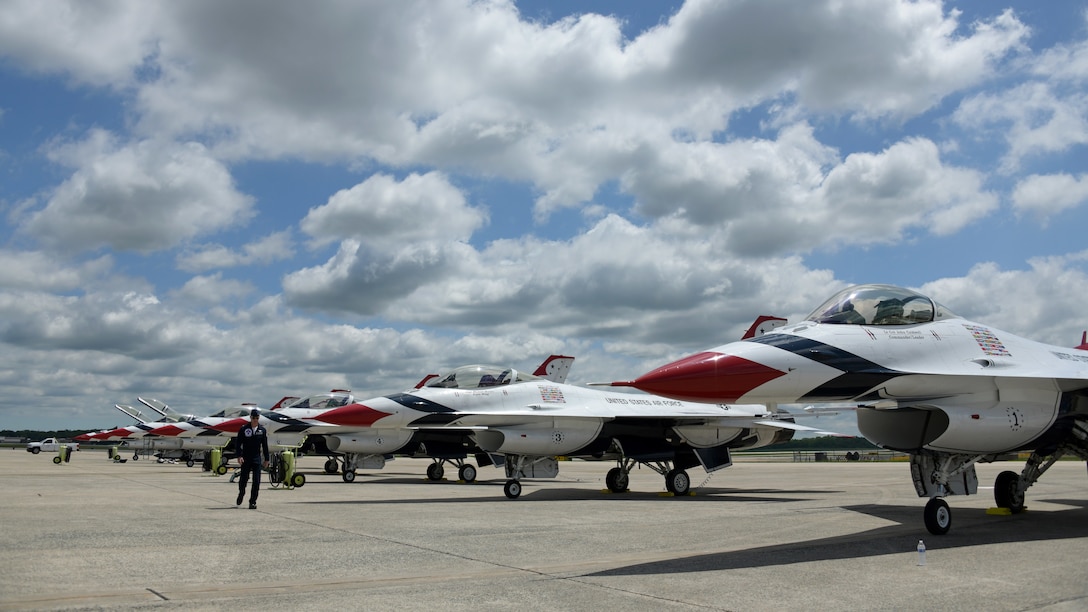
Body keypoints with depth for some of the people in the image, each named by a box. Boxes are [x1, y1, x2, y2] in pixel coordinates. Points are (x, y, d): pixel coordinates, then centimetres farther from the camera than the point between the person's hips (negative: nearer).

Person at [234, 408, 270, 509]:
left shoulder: (262, 430, 5)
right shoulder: (244, 429, -1)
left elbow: (265, 446, 10)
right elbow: (238, 444, -1)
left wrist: (266, 459, 9)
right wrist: (239, 456, -13)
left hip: (257, 459, 1)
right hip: (246, 459, -1)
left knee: (256, 481, -4)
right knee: (243, 479, 5)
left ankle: (253, 502, 3)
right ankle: (241, 494, 35)